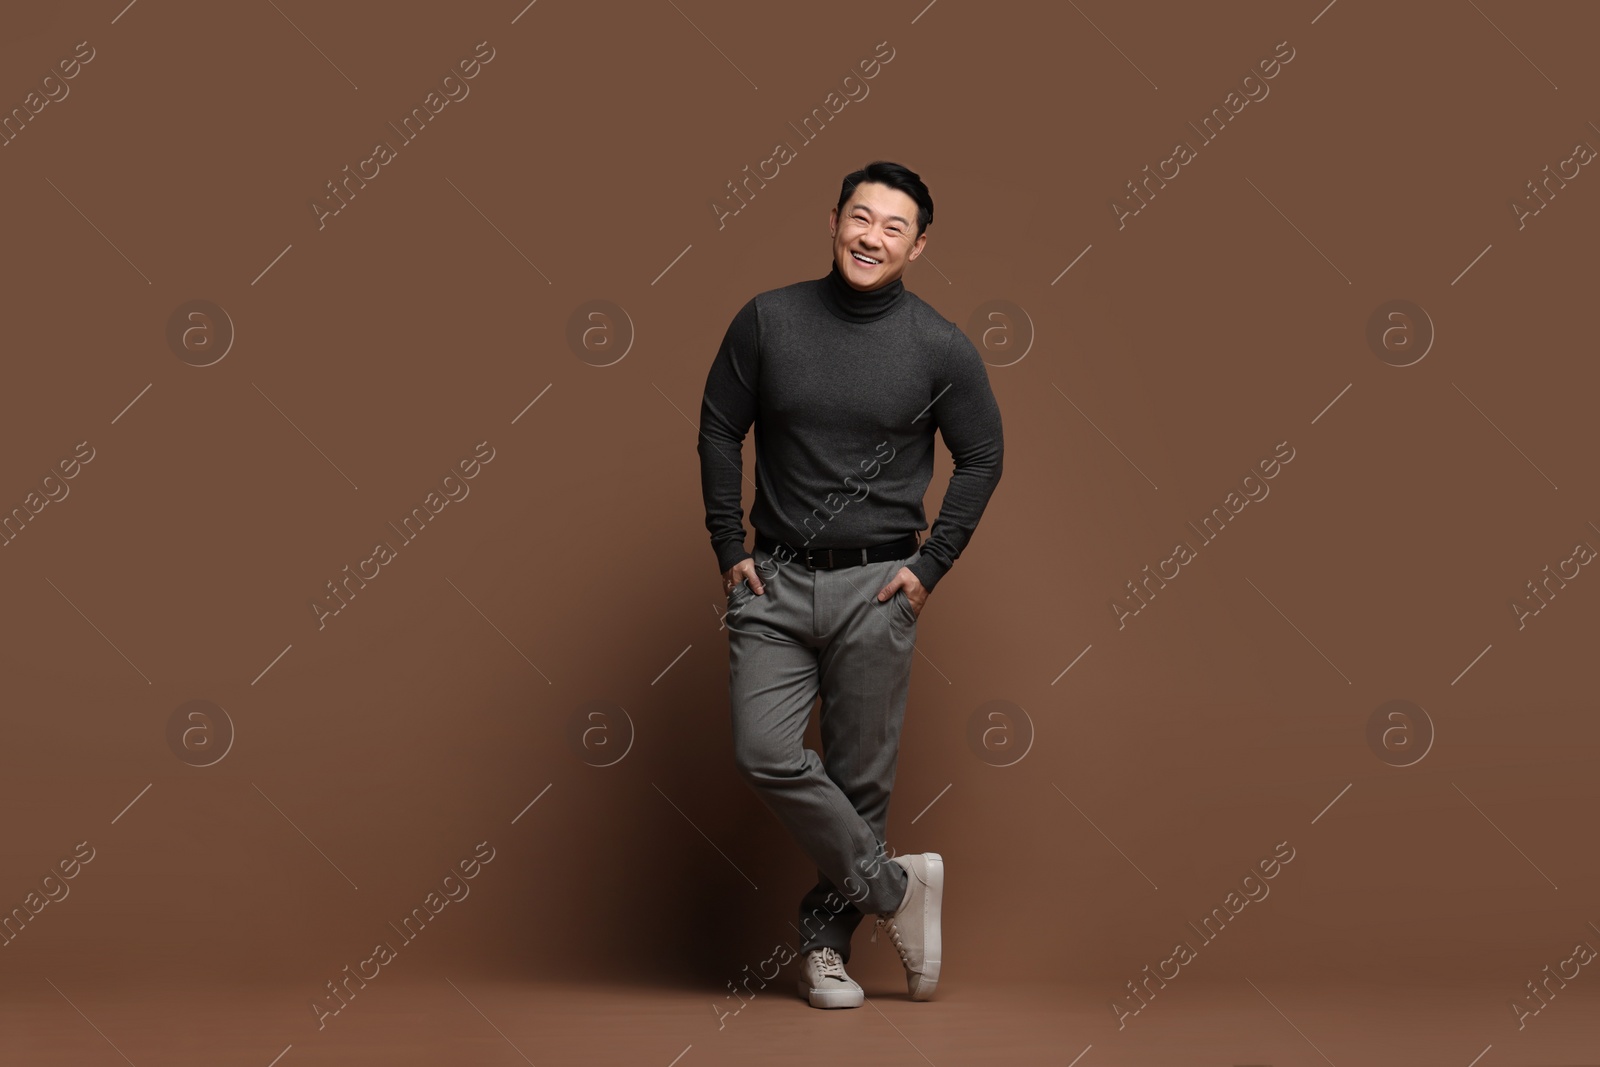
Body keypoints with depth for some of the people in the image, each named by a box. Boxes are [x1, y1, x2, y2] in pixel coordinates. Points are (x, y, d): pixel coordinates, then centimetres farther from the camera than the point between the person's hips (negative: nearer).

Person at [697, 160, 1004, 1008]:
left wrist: (931, 566, -1)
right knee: (764, 753, -13)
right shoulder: (767, 320, 0)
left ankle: (826, 940, 21)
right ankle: (896, 887, 4)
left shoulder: (940, 348, -2)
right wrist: (728, 550, 3)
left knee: (860, 776, 3)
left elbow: (981, 457, 6)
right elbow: (719, 431, 8)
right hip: (774, 580, 1)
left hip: (877, 587, -1)